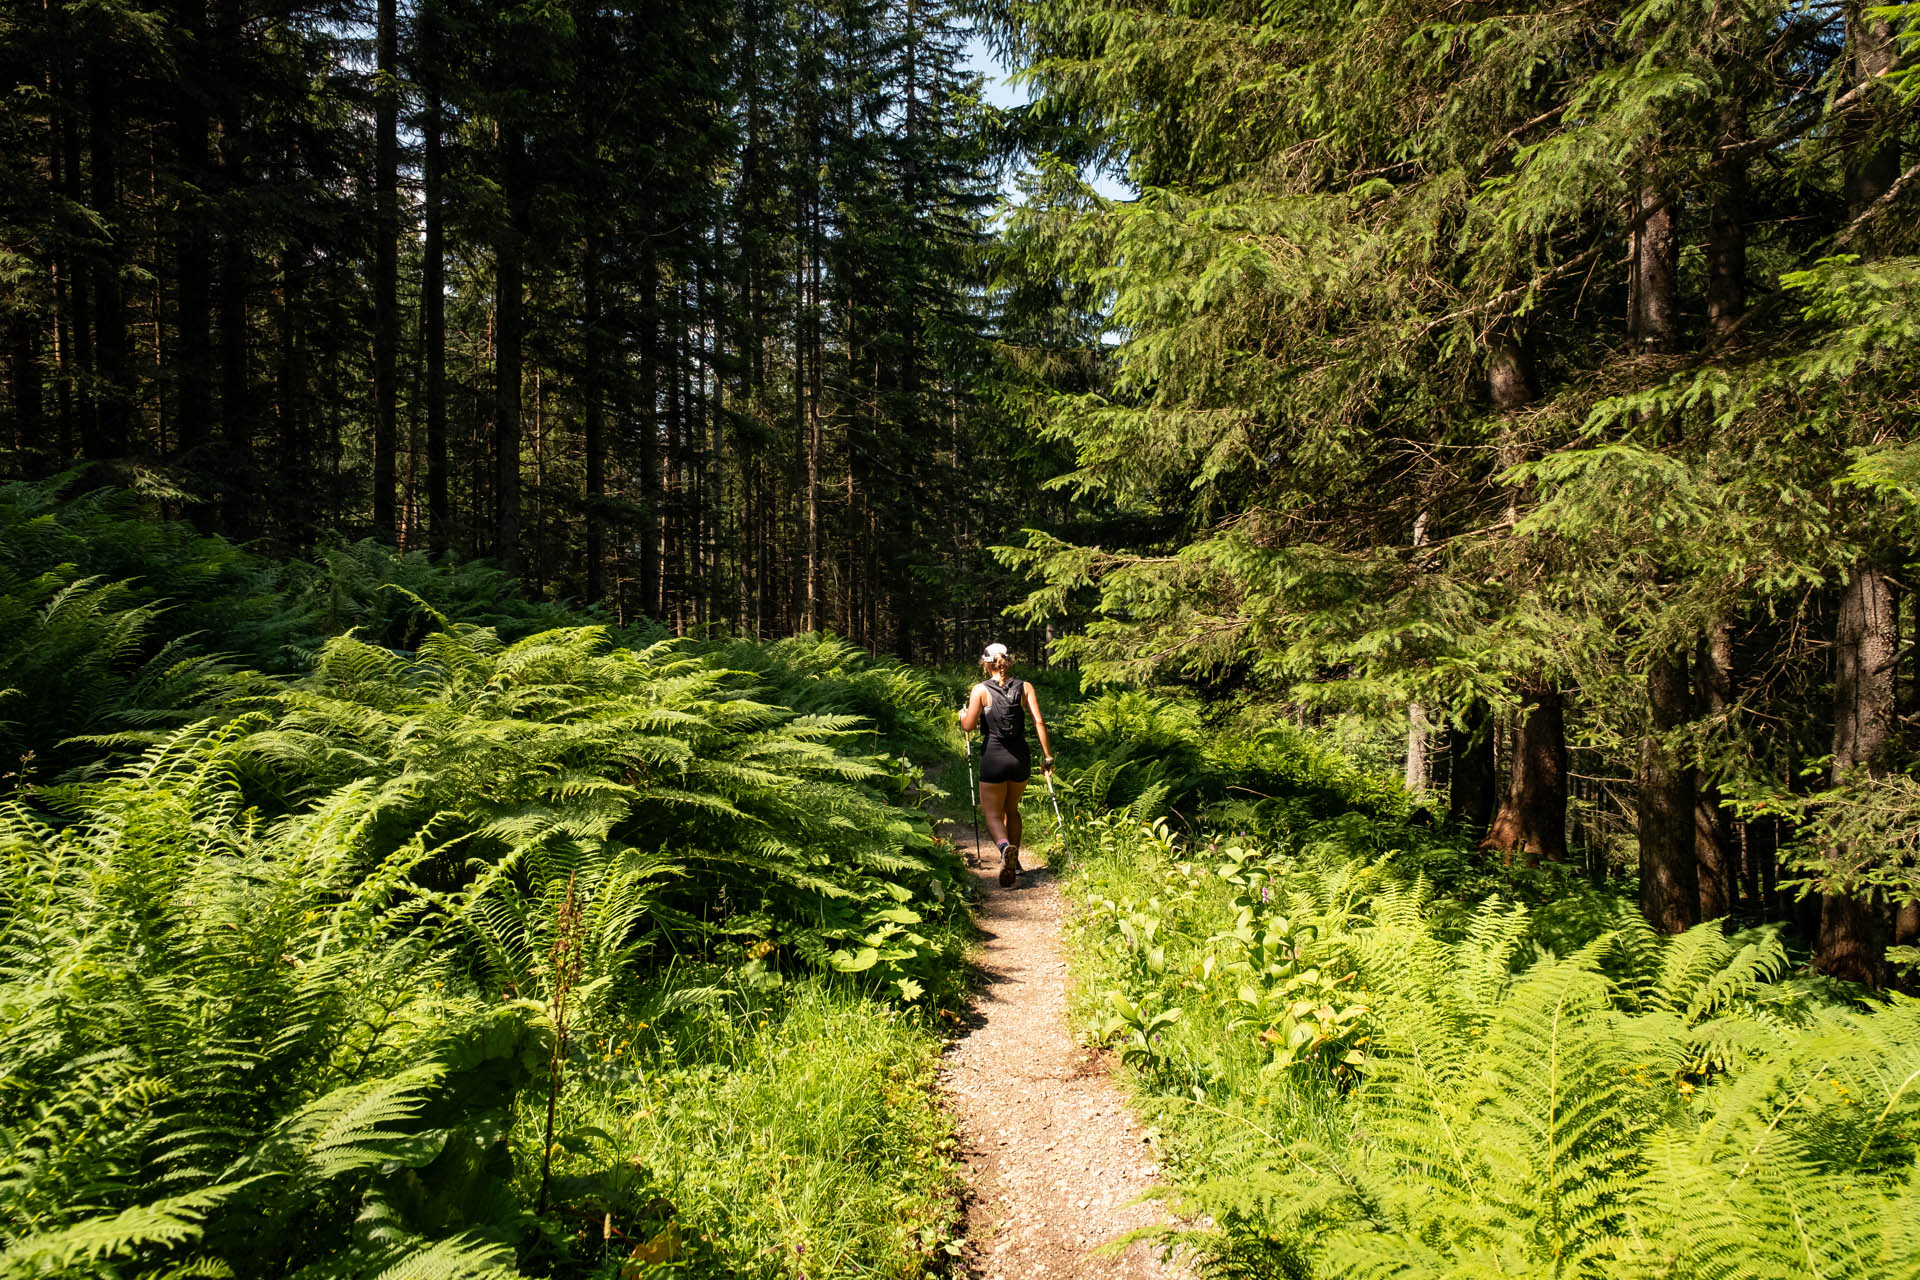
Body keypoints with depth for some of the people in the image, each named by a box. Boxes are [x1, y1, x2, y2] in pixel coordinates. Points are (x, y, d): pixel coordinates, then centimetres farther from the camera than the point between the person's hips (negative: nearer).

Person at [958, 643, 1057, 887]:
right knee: (1011, 809, 24)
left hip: (994, 757, -3)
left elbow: (969, 726, -8)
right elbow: (1039, 722, -4)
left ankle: (1005, 847, -26)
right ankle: (1014, 861, 25)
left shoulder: (981, 690, -3)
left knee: (993, 814, 4)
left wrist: (962, 715, 14)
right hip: (1021, 757, 3)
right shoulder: (1025, 688, 4)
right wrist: (1047, 755, -2)